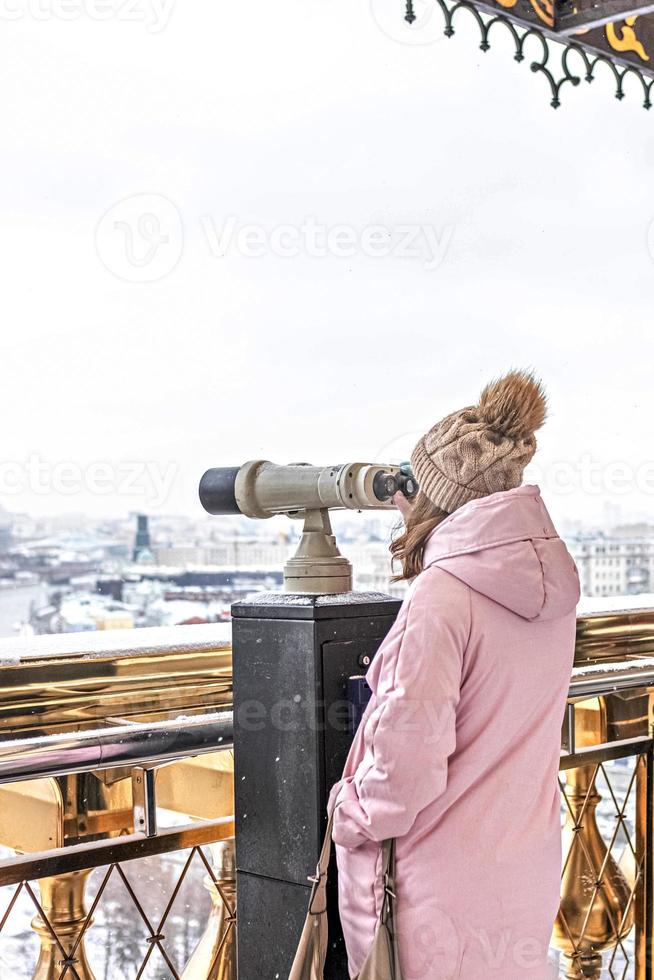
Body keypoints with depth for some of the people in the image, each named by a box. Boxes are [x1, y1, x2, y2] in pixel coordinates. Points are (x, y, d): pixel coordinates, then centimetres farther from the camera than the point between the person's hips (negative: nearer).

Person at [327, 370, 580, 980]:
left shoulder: (440, 597, -22)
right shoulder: (551, 584, 1)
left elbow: (408, 760, -24)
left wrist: (352, 817, -3)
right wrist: (424, 537, 15)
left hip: (446, 879, -7)